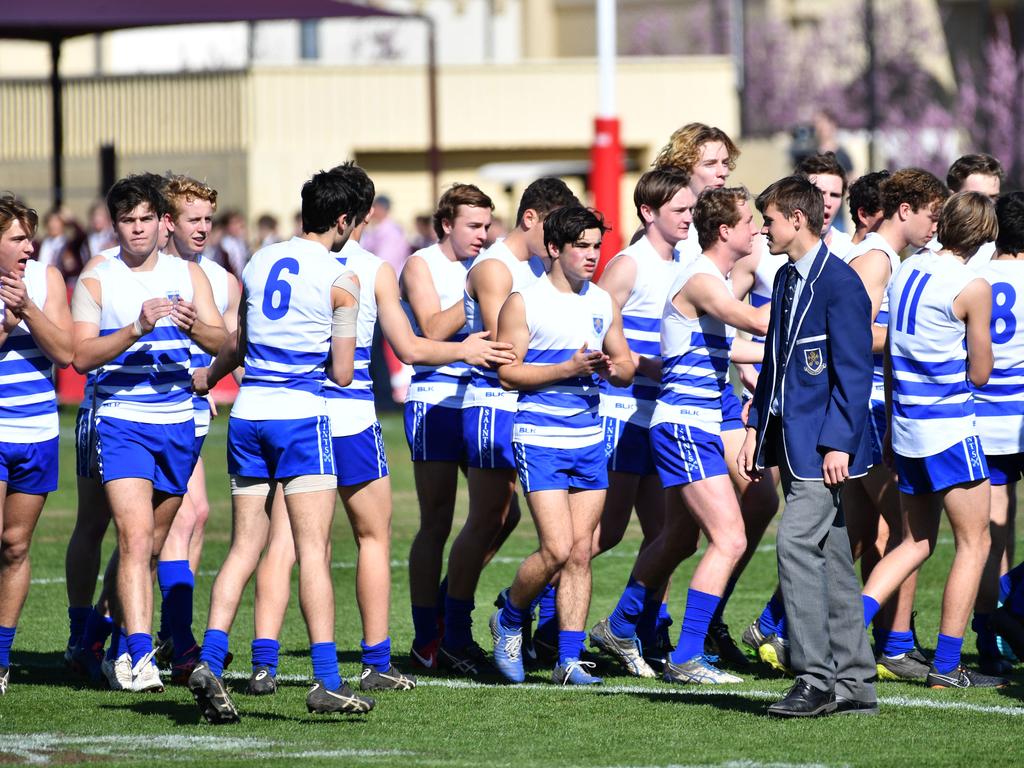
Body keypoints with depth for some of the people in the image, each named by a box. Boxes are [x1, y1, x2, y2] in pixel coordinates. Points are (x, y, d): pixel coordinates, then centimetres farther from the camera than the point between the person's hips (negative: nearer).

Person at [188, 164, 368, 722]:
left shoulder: (258, 263, 11)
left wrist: (208, 376, 45)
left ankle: (210, 662, -4)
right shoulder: (340, 281, -6)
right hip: (300, 414, -5)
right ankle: (326, 681, -9)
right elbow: (342, 373, -4)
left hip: (247, 413, 5)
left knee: (245, 546, 9)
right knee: (313, 550, -5)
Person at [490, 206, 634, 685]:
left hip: (589, 439, 5)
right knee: (557, 549, -13)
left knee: (581, 552, 1)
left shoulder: (603, 303, 11)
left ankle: (569, 659, 4)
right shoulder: (524, 303, -5)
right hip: (540, 440, -5)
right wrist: (569, 368, -18)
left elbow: (627, 369, 18)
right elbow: (508, 373, -9)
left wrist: (612, 369, -6)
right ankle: (508, 621, 12)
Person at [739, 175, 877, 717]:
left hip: (824, 445, -9)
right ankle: (853, 682, 14)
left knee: (796, 542, -17)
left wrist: (839, 443, -21)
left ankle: (816, 678, -14)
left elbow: (855, 371, -16)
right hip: (791, 440, 9)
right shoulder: (786, 279, 15)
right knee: (829, 557, 10)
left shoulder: (840, 283, -13)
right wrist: (756, 426, 15)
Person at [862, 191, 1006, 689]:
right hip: (951, 428, -7)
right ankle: (946, 666, 1)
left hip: (905, 425, 7)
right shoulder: (972, 287, -13)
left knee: (917, 542, 16)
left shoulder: (906, 271, 7)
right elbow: (979, 373, -9)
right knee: (974, 543, 3)